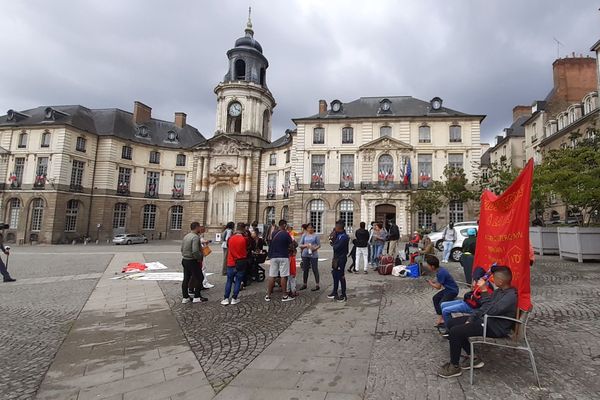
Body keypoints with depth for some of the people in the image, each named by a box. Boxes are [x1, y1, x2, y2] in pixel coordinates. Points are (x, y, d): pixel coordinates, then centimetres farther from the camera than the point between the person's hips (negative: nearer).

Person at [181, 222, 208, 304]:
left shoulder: (186, 236, 10)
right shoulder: (195, 237, -20)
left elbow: (182, 249, 15)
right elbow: (195, 251, -28)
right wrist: (200, 258, -14)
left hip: (184, 260, 9)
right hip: (192, 261, -9)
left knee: (186, 279, 14)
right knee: (200, 278, 3)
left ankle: (185, 297, 21)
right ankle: (197, 297, 8)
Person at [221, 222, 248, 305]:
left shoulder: (231, 238, -3)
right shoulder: (244, 239, -12)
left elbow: (228, 248, 10)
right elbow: (247, 250, -1)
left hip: (231, 263, 2)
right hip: (241, 264, -2)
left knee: (229, 281, 11)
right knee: (238, 282, 8)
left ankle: (226, 299, 11)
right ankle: (234, 299, 11)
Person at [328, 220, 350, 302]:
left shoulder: (344, 237, -22)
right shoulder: (338, 235, 8)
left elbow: (336, 247, -25)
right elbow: (334, 243, 10)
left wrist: (333, 244, -6)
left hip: (341, 259, -9)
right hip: (336, 258, 9)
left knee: (341, 277, 1)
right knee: (335, 275, 17)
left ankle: (343, 295, 14)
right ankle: (335, 293, 31)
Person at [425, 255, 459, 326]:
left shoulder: (440, 273, -28)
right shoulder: (440, 269, 1)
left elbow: (438, 287, -19)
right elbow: (439, 282, 13)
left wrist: (431, 283, -3)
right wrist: (433, 282, -1)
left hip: (452, 291, -11)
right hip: (448, 288, 11)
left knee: (442, 303, -20)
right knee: (435, 298, 13)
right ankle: (440, 317, 15)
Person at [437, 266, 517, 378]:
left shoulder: (511, 296, -24)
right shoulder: (499, 290, 6)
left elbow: (490, 311, -31)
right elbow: (483, 307, 11)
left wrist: (484, 292, -27)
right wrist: (470, 319, 3)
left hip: (495, 328, -10)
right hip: (484, 318, 10)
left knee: (455, 332, -20)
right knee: (452, 323, 5)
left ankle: (455, 367, -1)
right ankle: (473, 358, 13)